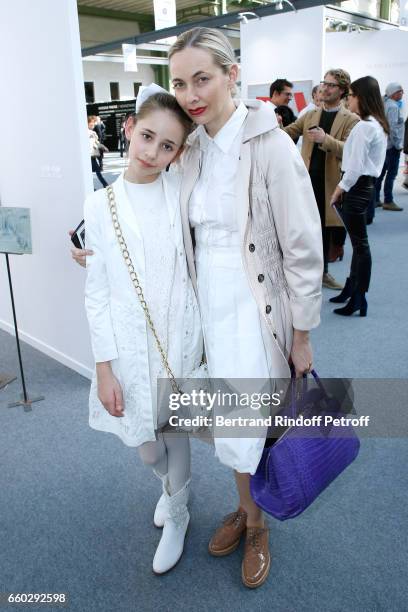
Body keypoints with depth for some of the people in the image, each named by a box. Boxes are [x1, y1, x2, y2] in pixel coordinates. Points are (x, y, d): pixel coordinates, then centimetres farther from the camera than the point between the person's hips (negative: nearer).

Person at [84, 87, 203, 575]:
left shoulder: (183, 194, -5)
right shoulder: (100, 206, -5)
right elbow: (96, 293, -4)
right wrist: (104, 367, -6)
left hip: (180, 334, 0)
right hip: (130, 342, 1)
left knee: (175, 433, 15)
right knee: (145, 447, 12)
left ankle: (177, 516, 43)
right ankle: (171, 487, 49)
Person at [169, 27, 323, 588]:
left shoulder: (270, 144, -15)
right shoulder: (193, 147, 4)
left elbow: (303, 248, -13)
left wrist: (301, 334, -9)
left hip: (256, 311, -5)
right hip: (209, 309, 5)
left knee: (244, 433, 4)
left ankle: (255, 525, 35)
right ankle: (246, 509, 45)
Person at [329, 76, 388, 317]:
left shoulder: (363, 126, -16)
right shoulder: (378, 124, 13)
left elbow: (355, 166, -19)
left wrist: (338, 192, -12)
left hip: (357, 186, -10)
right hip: (367, 183, 10)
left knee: (360, 242, -4)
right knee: (358, 240, 15)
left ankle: (359, 298, 4)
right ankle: (352, 289, 26)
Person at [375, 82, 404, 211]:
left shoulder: (385, 104, 13)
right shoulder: (393, 106, -14)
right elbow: (393, 127, -20)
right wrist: (398, 145, -13)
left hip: (383, 145, 9)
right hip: (391, 146, -9)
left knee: (380, 172, 11)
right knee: (391, 174, -5)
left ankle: (375, 199, 16)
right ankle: (388, 201, -4)